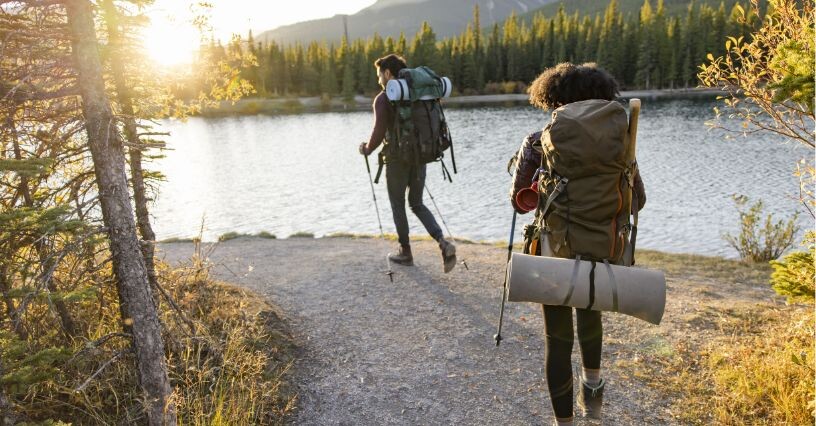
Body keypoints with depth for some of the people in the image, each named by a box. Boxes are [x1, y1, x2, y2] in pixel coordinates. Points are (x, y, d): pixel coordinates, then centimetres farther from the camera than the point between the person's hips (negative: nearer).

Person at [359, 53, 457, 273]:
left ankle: (405, 252, 20)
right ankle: (444, 243, -2)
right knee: (417, 204, 16)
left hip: (397, 160, -6)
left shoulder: (383, 99, -9)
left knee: (398, 206, 11)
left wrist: (367, 149, 3)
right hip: (420, 157, 6)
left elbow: (379, 133, -15)